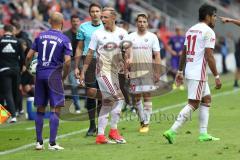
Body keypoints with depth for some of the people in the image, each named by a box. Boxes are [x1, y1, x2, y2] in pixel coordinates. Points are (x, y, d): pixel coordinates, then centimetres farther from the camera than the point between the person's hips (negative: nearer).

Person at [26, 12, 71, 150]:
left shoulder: (40, 36, 7)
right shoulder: (64, 39, -4)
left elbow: (29, 56, 5)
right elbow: (67, 61, -13)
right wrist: (64, 77, 2)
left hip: (40, 75, 4)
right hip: (54, 75, -4)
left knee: (40, 109, 11)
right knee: (56, 109, -1)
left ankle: (39, 142, 13)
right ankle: (52, 143, -5)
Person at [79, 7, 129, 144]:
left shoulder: (122, 33, 6)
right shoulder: (98, 34, -2)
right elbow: (90, 54, 1)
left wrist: (128, 58, -17)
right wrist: (83, 72, 0)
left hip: (115, 71, 5)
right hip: (103, 70, -5)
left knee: (107, 103, 9)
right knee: (118, 98, -16)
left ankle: (100, 135, 14)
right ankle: (113, 130, -6)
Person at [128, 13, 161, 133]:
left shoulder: (152, 37, 4)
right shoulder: (131, 37, 9)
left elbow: (157, 56, 2)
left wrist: (157, 72, -5)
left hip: (148, 69, -2)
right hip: (134, 69, 3)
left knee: (147, 95, -7)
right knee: (137, 96, 6)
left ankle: (146, 123, -5)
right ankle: (142, 120, 20)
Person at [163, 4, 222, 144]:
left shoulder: (191, 30, 15)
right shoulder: (208, 31, -11)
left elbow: (184, 53, 18)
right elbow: (209, 56, -16)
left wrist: (180, 71, 22)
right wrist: (217, 76, -14)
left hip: (189, 71, 9)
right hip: (198, 74, -9)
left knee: (207, 99, 17)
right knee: (193, 104, -9)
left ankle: (203, 133, 16)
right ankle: (172, 131, -16)